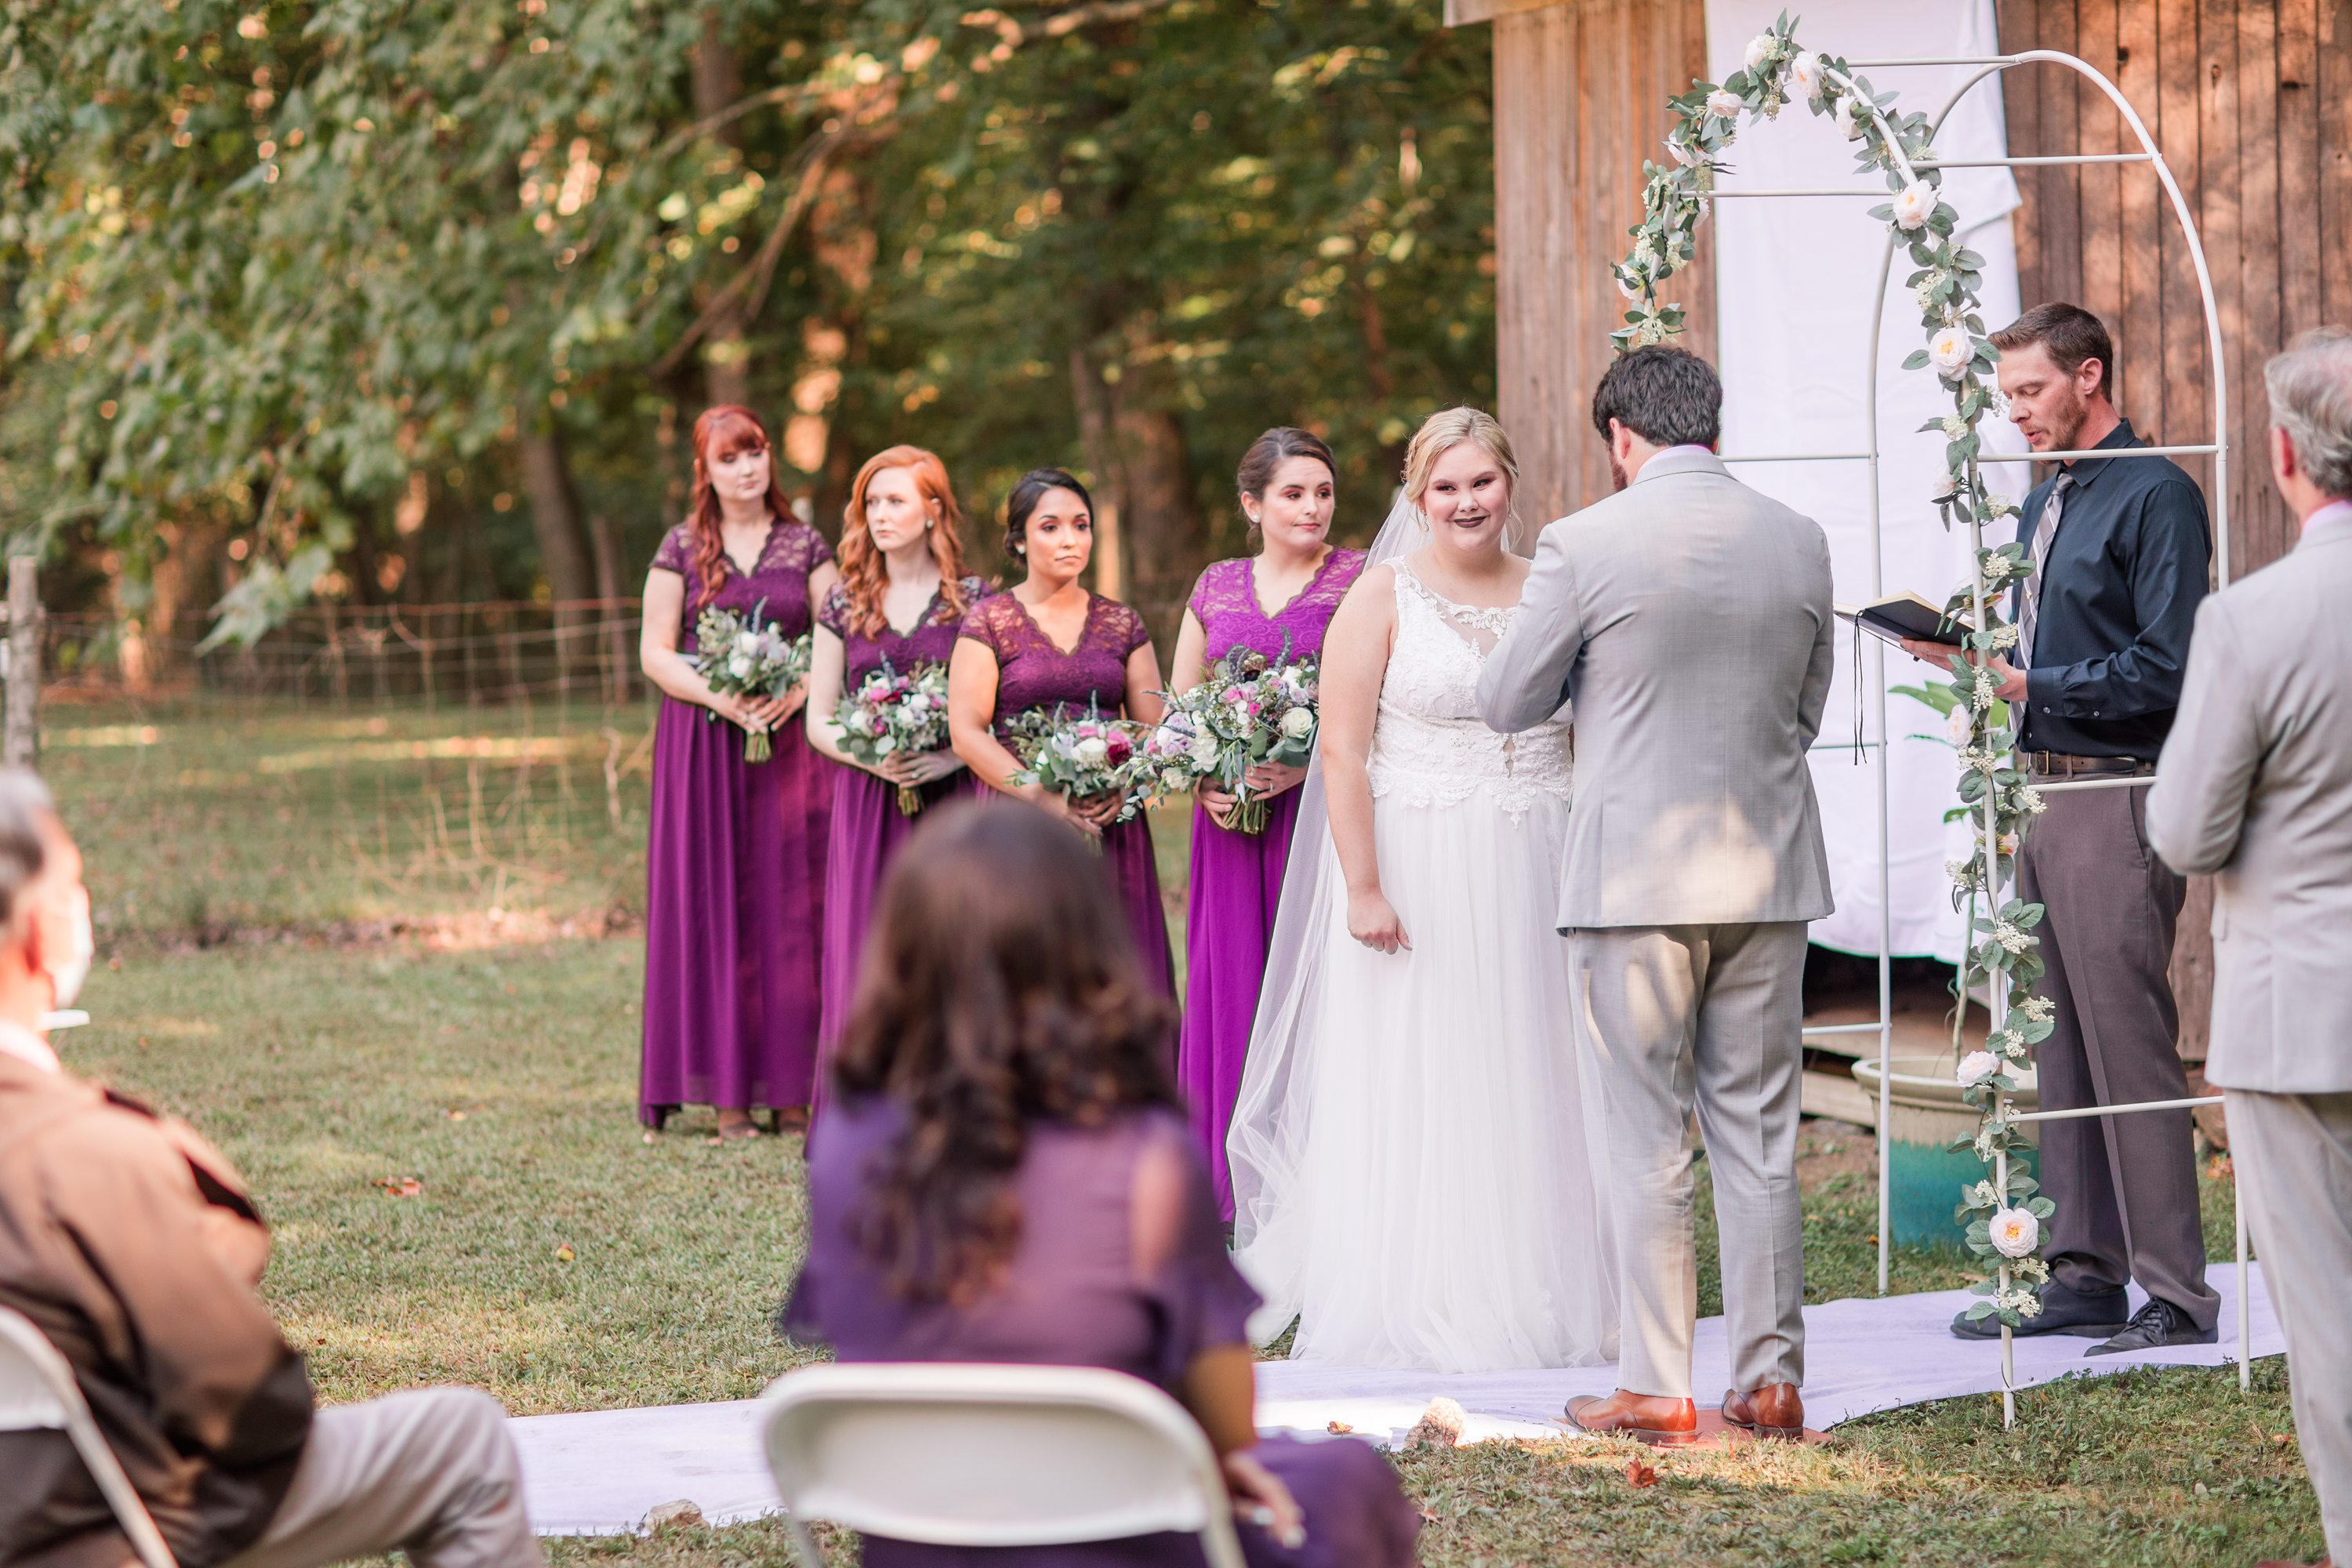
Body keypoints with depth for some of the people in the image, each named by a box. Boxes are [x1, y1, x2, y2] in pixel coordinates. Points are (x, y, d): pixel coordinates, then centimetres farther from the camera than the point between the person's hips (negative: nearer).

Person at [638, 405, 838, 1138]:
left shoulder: (804, 545, 8)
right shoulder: (681, 549, 4)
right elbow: (656, 653, 1)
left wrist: (801, 688, -13)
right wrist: (720, 696, -14)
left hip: (791, 738, 1)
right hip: (705, 744, -1)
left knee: (792, 904, -2)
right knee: (715, 905, -4)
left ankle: (794, 1088, 1)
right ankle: (730, 1092, -2)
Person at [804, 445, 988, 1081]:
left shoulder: (973, 602, 2)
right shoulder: (845, 604, 9)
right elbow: (819, 722, 9)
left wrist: (950, 758, -16)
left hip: (950, 802, -2)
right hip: (867, 807, 2)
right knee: (865, 969, -2)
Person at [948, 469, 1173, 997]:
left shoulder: (1121, 624, 12)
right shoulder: (990, 621, 3)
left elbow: (1155, 729, 10)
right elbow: (966, 732, -6)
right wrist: (1044, 798, -16)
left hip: (1112, 828, 3)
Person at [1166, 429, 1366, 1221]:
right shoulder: (1216, 588, 14)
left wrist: (1306, 766, -18)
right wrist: (1202, 782, -2)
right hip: (1231, 821, 4)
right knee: (1231, 982, 4)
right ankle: (1243, 1181, 10)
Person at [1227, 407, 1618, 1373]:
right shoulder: (1383, 596, -2)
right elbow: (1342, 748, -8)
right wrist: (1363, 888, -15)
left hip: (1536, 883, 4)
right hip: (1417, 873, -4)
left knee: (1535, 1094, 6)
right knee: (1417, 1094, -1)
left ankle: (1537, 1303, 15)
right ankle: (1420, 1309, 6)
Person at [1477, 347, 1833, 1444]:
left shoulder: (1584, 546, -10)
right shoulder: (1800, 543, 3)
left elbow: (1508, 704, 0)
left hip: (1636, 877, -4)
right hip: (1768, 872, 4)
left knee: (1648, 1140, 2)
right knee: (1760, 1134, 10)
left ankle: (1656, 1392, 4)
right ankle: (1771, 1381, 13)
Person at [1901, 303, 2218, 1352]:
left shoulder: (2155, 497, -10)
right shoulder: (2043, 506, 18)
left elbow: (2163, 672, -16)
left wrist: (2027, 684, -17)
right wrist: (1973, 655, 5)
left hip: (2118, 803, -9)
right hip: (2044, 796, 9)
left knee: (2130, 1046, -9)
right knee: (2059, 1049, 11)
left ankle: (2176, 1294, -5)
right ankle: (2084, 1276, 17)